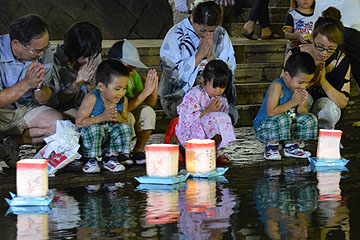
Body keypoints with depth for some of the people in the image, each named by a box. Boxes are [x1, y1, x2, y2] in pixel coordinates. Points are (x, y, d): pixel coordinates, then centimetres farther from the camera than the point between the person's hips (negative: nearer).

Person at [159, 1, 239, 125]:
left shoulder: (221, 34, 4)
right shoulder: (175, 35, -9)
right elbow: (175, 75, -14)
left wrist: (210, 56, -13)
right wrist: (199, 55, -17)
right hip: (178, 96, -4)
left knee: (231, 114, -26)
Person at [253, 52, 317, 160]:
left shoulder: (300, 88, 1)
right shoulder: (277, 86, -23)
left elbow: (303, 112, 5)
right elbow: (271, 112, -29)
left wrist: (301, 105, -19)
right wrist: (292, 102, -27)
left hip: (287, 127, 7)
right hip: (264, 127, -7)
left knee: (310, 119, -4)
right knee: (282, 119, -36)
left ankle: (291, 146, 12)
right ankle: (271, 147, -11)